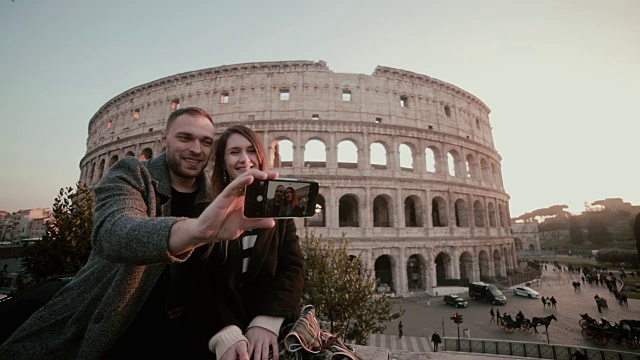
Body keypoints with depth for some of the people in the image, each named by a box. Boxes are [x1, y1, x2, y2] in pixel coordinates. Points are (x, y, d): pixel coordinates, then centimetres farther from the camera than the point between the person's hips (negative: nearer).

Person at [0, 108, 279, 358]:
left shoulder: (218, 197, -3)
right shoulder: (130, 174, -13)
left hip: (172, 336, 3)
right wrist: (196, 229, -54)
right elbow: (112, 233, -35)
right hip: (107, 335, -3)